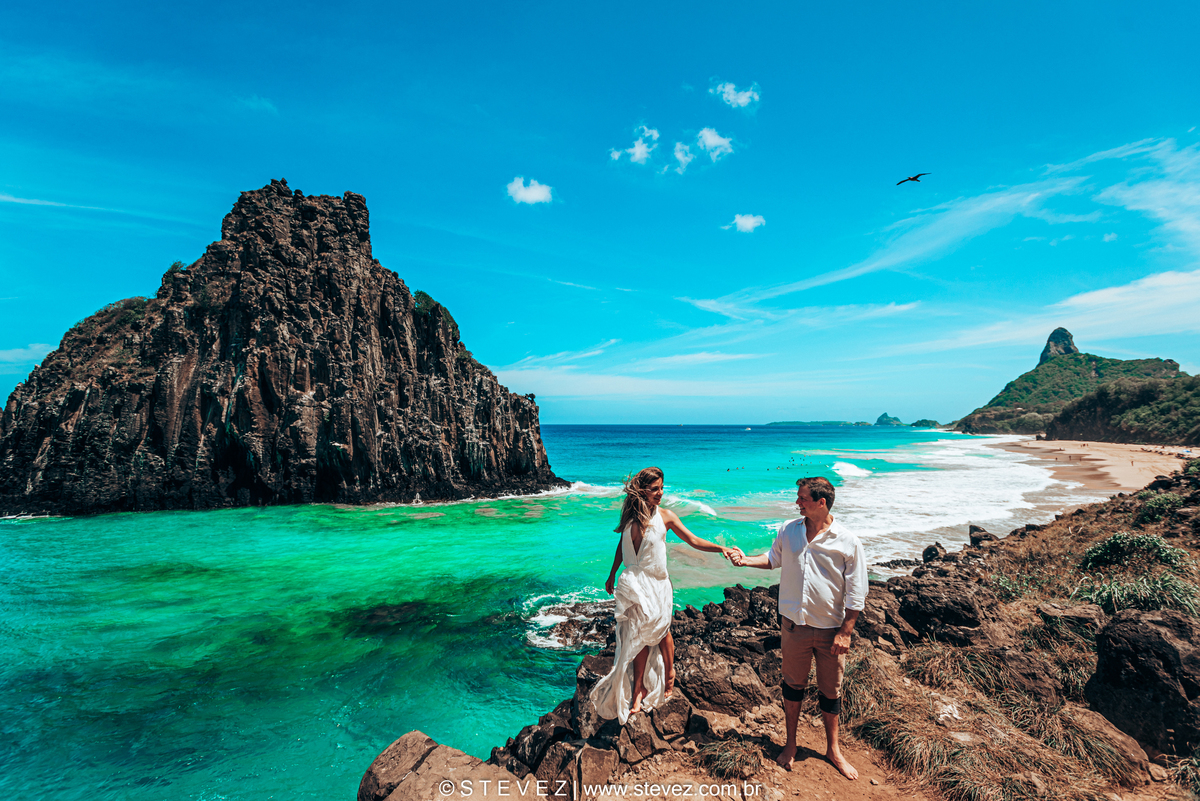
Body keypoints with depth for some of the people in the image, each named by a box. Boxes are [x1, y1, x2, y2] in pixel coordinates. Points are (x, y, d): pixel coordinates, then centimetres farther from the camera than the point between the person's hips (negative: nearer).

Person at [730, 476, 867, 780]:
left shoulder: (848, 543, -13)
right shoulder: (788, 530, -2)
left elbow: (855, 595, -8)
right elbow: (773, 558, 17)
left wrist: (845, 632, -10)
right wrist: (746, 560, 1)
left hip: (830, 629, -2)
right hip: (794, 625, 2)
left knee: (830, 692, 15)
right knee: (793, 685, 16)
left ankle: (833, 749, 37)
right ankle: (791, 743, 36)